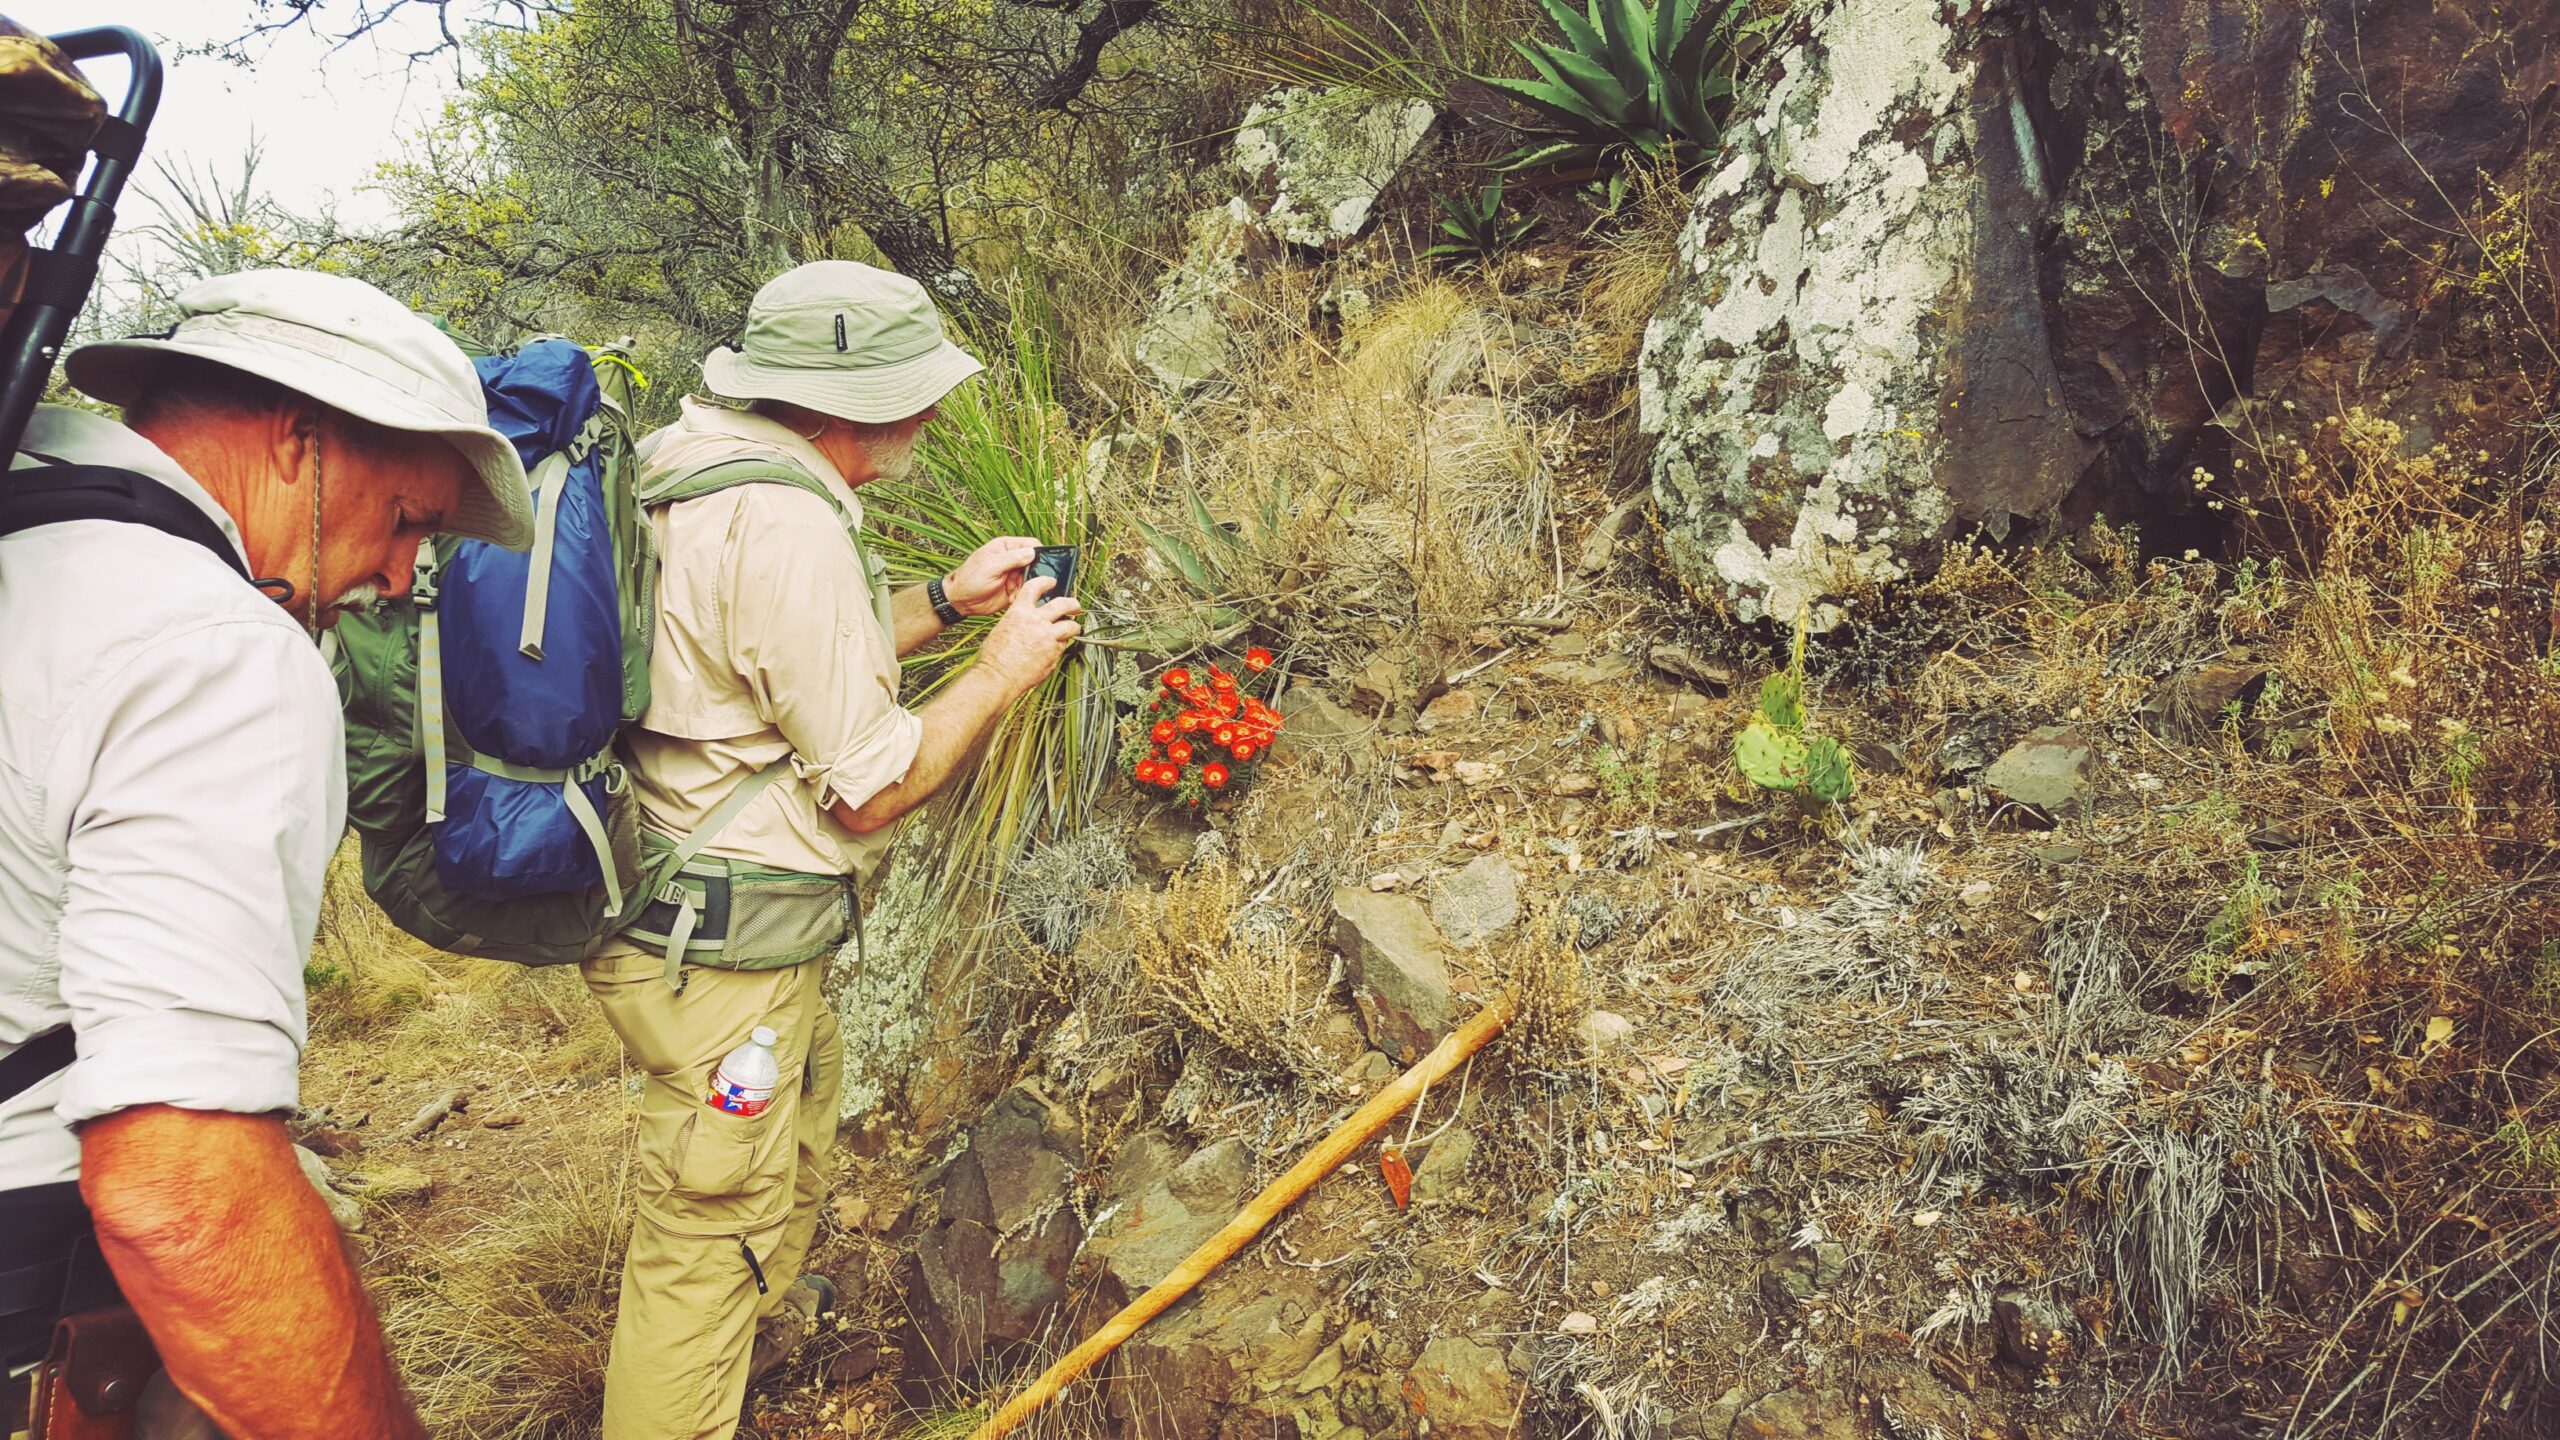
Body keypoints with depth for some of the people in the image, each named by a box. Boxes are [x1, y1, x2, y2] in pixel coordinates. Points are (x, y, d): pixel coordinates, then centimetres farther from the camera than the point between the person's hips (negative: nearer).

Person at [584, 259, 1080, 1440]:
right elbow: (872, 790, -22)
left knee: (807, 1088, 32)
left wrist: (944, 603, 13)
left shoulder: (699, 470, 6)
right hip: (717, 956, -11)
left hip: (670, 893, 11)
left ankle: (773, 1314, 57)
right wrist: (1002, 672, -9)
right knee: (703, 1247, 3)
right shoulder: (788, 527, -26)